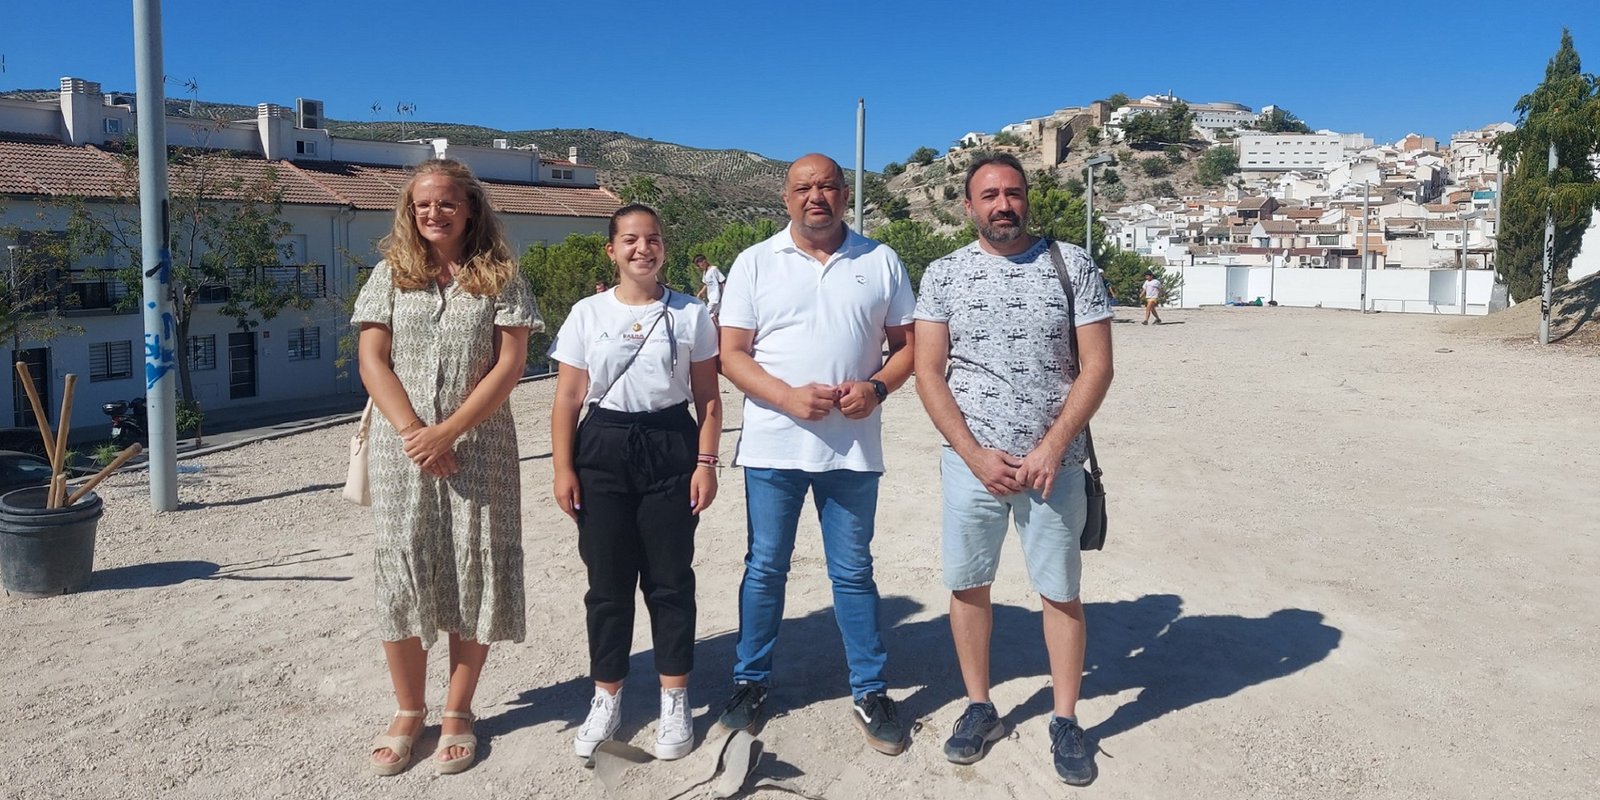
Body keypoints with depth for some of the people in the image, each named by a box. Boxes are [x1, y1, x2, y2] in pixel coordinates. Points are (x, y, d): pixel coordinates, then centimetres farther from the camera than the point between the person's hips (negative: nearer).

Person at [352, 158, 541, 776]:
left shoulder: (500, 278, 2)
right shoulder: (391, 273, 7)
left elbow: (509, 365, -5)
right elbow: (372, 362, 1)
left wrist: (447, 431, -14)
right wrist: (415, 433, -12)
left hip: (478, 447, -1)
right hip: (403, 447, 1)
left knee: (473, 575, 2)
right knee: (402, 572, 4)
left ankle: (457, 714, 16)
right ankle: (409, 711, 20)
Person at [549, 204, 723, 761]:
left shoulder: (690, 314, 2)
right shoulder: (587, 314, 3)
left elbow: (708, 398, 4)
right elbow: (567, 399, 3)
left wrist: (706, 463, -4)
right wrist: (563, 469, -3)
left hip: (670, 447, -1)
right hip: (603, 448, 1)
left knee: (670, 579, 5)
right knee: (607, 581, 7)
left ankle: (674, 700, 18)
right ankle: (607, 699, 22)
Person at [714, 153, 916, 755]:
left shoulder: (881, 262, 6)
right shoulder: (755, 263, 3)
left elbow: (906, 343, 8)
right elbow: (732, 353, -2)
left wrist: (876, 387, -12)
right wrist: (789, 397, -16)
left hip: (853, 448, 1)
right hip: (773, 447, 0)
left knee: (853, 572, 9)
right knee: (765, 569, 10)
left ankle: (870, 692, 22)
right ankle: (750, 682, 26)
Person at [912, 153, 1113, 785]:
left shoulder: (1072, 264, -1)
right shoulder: (943, 274, 2)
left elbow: (1096, 366, -3)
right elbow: (928, 373, -1)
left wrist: (1050, 449, -12)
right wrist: (977, 456, -10)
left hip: (1053, 461, -1)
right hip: (969, 460, 1)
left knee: (1060, 591, 6)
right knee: (966, 584, 9)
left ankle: (1065, 721, 22)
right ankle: (979, 708, 27)